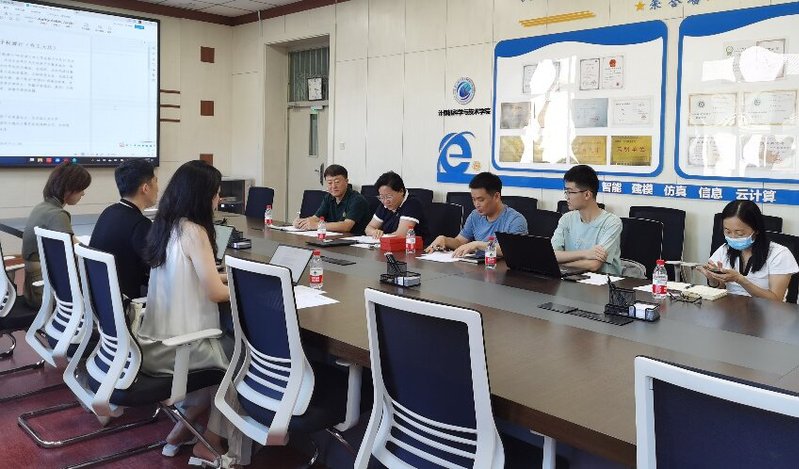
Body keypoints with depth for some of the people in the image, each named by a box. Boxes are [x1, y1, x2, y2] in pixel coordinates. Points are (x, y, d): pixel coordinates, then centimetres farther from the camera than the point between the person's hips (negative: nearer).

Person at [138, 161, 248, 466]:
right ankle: (209, 443, 23)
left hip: (155, 341, 8)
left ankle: (183, 431, 25)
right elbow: (216, 293, -18)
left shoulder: (166, 225, 7)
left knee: (224, 348, 23)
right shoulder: (193, 231, -18)